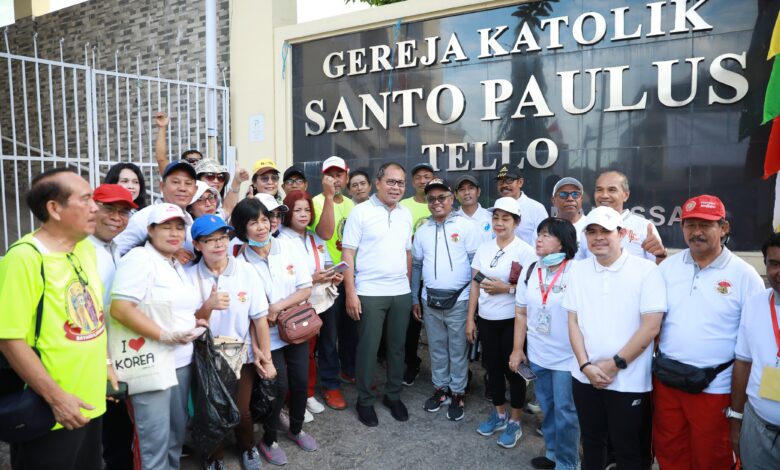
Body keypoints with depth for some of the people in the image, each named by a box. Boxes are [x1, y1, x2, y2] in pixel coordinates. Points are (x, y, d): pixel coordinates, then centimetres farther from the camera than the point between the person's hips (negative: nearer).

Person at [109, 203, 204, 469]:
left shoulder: (177, 266, 16)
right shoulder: (139, 258, -11)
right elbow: (119, 309, -21)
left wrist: (196, 324, 6)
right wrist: (165, 336, -23)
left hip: (181, 362, 8)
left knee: (177, 432, 17)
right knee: (154, 440, -1)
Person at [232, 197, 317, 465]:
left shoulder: (288, 247, -7)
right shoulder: (241, 261, -13)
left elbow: (306, 289, -7)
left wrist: (278, 307, -17)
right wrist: (265, 318, -18)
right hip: (268, 336, -3)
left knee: (300, 382, 12)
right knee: (279, 387, 3)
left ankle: (296, 430, 39)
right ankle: (269, 440, 28)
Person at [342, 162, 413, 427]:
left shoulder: (406, 214, 10)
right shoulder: (361, 212, -6)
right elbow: (348, 254, -8)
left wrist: (408, 286, 12)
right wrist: (350, 293, -13)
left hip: (401, 293, 5)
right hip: (369, 293, -5)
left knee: (397, 347, 13)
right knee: (368, 348, 4)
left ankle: (393, 396, 30)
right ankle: (365, 400, 21)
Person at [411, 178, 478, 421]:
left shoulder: (466, 226, -5)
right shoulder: (422, 231, 7)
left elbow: (476, 263, -5)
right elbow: (416, 265, 12)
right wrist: (414, 299, 11)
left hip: (459, 300, -4)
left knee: (458, 350, 6)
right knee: (437, 349, 14)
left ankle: (457, 393, 20)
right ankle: (440, 388, 29)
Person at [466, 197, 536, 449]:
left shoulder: (525, 250, -9)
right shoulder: (483, 248, 6)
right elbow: (475, 284, 7)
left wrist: (507, 288, -21)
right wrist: (470, 318, 6)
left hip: (512, 320, -5)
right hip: (486, 319, 5)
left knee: (513, 369, 5)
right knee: (492, 367, 15)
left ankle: (514, 421, 22)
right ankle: (499, 414, 33)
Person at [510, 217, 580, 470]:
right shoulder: (530, 270, 2)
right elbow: (521, 313, 8)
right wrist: (517, 349, 7)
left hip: (567, 357, -5)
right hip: (536, 354, 5)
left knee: (565, 411, 7)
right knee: (547, 408, 19)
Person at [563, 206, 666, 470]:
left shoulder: (646, 271, -10)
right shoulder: (578, 271, 3)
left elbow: (651, 327, -13)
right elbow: (573, 322, 5)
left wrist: (614, 364, -13)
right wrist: (586, 365, -7)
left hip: (628, 381, -4)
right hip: (585, 377, 4)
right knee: (591, 441, 18)